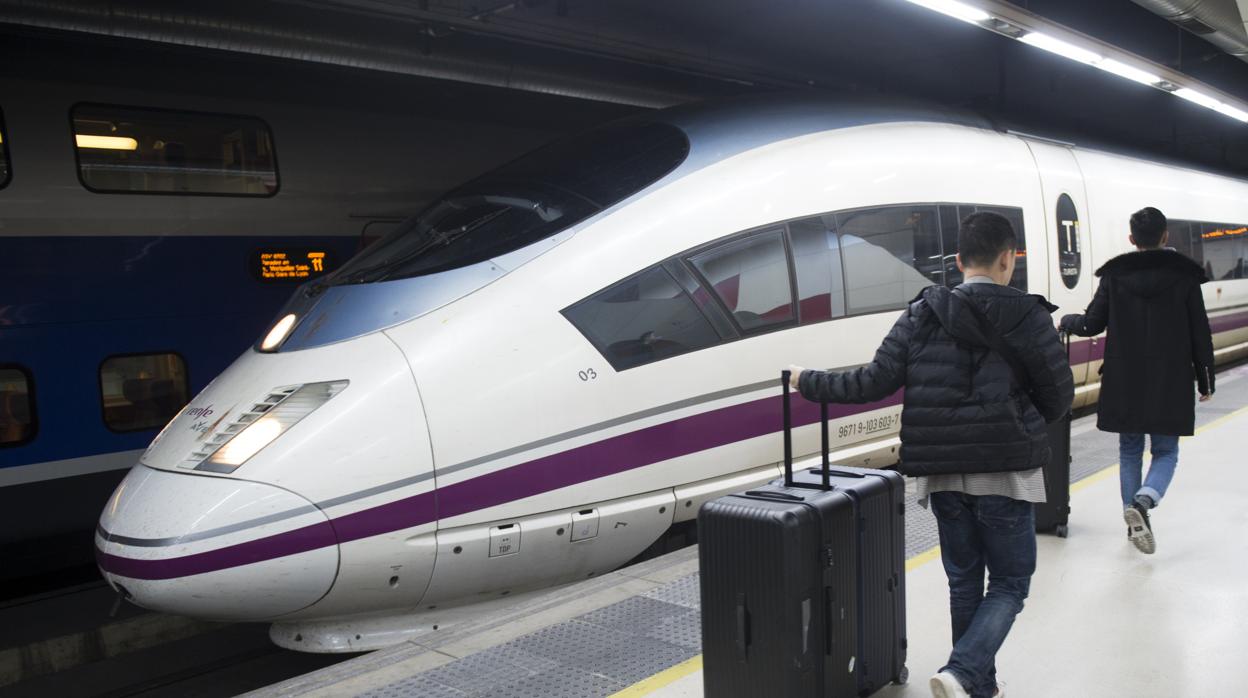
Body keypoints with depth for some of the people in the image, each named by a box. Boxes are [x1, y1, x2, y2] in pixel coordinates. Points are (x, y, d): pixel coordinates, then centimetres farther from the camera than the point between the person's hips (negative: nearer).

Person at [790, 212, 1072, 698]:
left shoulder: (922, 315, 0)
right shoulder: (1028, 316, -5)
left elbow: (876, 381, -4)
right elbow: (1058, 396, -1)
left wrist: (809, 383, 9)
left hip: (942, 472, 3)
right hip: (1004, 473, -3)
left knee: (964, 580, 16)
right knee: (1009, 582, 8)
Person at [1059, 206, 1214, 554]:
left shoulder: (1115, 275, -3)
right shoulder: (1184, 275, -4)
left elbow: (1092, 324, -1)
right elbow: (1200, 333, 0)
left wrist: (1066, 321, 20)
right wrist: (1205, 380, 9)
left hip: (1124, 382, 1)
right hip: (1170, 383, -1)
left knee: (1130, 450, 15)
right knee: (1165, 451, 9)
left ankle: (1135, 520, 20)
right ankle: (1143, 501, -18)